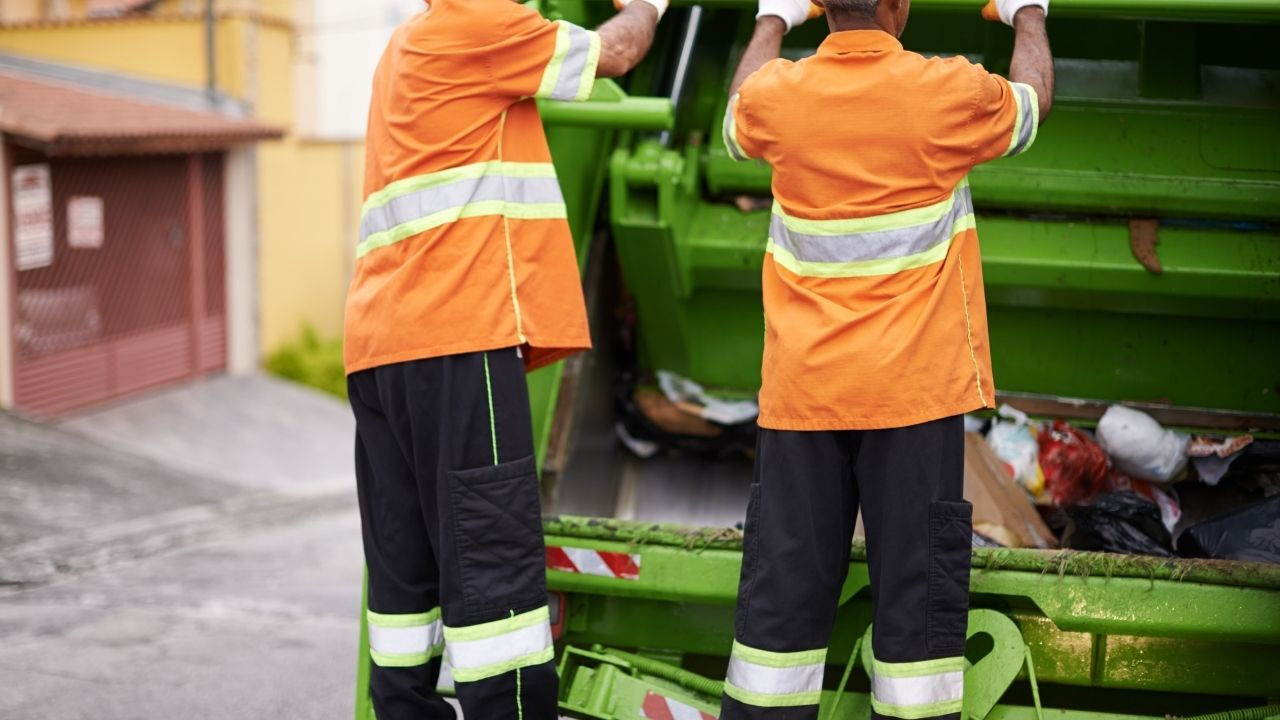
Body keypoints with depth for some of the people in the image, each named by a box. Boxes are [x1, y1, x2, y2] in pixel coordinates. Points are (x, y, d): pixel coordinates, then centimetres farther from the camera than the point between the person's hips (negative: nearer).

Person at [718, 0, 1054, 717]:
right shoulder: (950, 92, -8)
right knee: (917, 578, 1)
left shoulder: (779, 94, -2)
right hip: (915, 387, -3)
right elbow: (1034, 98, 15)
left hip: (802, 389, 3)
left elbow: (738, 120, 24)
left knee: (786, 581, 7)